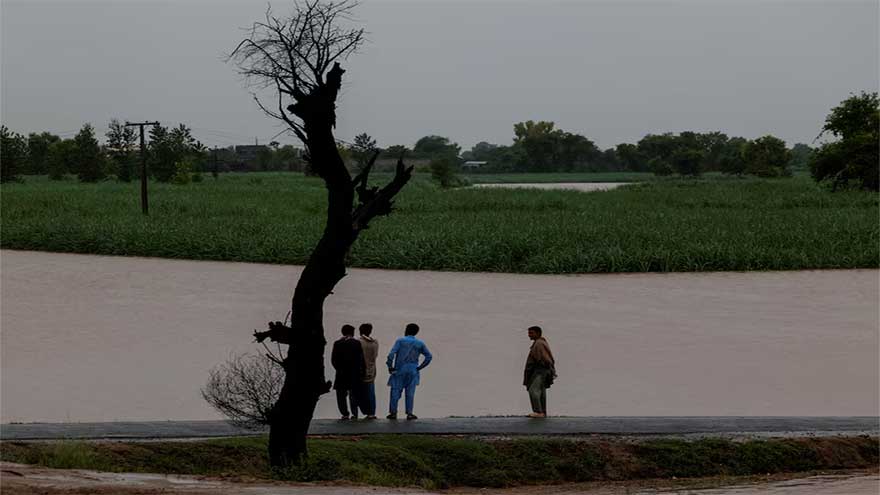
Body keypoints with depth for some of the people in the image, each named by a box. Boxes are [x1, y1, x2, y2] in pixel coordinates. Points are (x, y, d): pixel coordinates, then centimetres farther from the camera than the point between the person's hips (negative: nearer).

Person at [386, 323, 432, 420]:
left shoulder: (400, 341, -3)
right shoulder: (420, 343, 6)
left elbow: (391, 354, -13)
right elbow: (429, 356, 6)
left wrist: (390, 366, -4)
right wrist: (420, 367, 8)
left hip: (399, 370, -2)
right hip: (412, 371, 2)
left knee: (395, 391, 4)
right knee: (410, 392, 5)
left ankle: (393, 412, 3)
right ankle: (409, 413, 3)